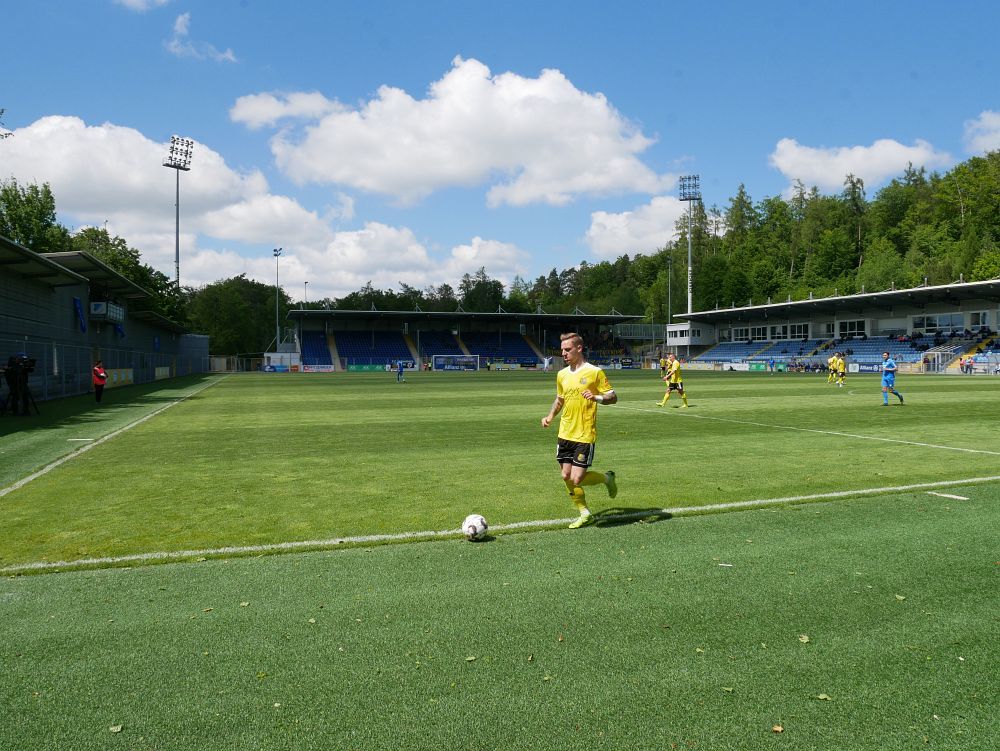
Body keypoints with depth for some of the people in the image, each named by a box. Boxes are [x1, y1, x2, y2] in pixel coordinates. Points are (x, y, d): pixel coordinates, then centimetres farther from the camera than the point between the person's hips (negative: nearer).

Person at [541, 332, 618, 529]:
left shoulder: (595, 372, -9)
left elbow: (613, 397, -7)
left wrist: (596, 397, -25)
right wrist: (550, 416, 11)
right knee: (566, 477, 7)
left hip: (585, 435, -6)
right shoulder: (562, 374, 9)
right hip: (565, 434, 6)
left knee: (577, 479, -10)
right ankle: (585, 514, 24)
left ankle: (607, 478, 20)